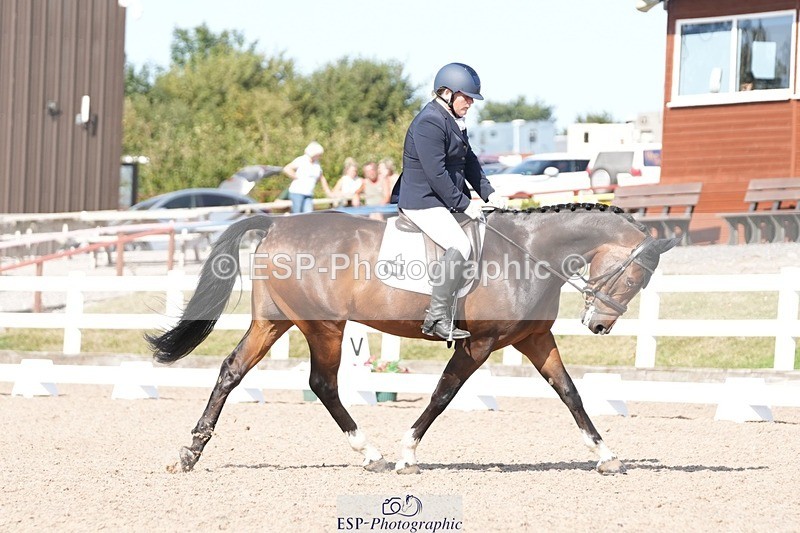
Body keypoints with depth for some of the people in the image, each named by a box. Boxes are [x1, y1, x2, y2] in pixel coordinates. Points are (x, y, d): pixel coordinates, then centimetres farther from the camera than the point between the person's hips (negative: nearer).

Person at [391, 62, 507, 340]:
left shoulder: (453, 120, 14)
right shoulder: (429, 123, -19)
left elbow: (469, 160, 19)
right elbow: (436, 173, -23)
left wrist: (488, 193, 8)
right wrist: (463, 204, -18)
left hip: (444, 200, 11)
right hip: (423, 202, -11)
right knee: (460, 246, -27)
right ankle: (438, 319, -26)